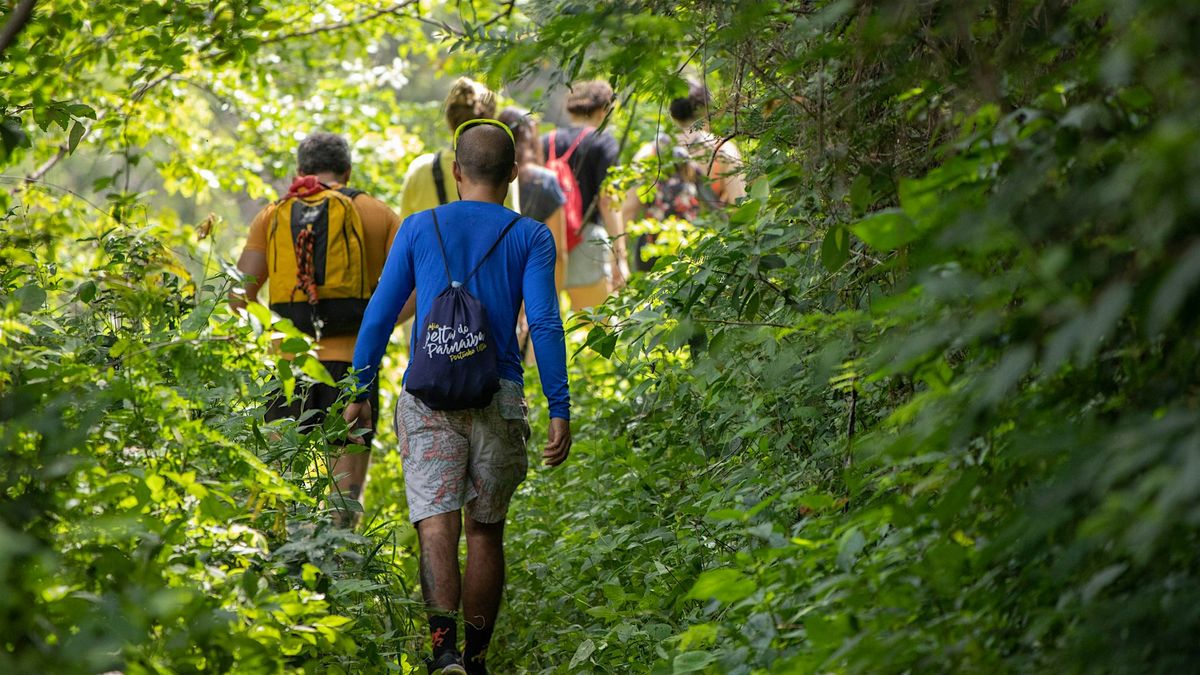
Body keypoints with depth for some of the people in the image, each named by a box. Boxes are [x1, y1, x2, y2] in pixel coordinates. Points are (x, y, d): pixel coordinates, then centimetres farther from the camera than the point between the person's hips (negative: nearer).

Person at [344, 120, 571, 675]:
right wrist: (559, 411, -5)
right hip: (498, 399, 0)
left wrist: (361, 391, 14)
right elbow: (544, 325, -5)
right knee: (486, 529, 14)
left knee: (436, 521, -10)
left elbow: (379, 316, 7)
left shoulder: (419, 228, 8)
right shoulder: (530, 237, 4)